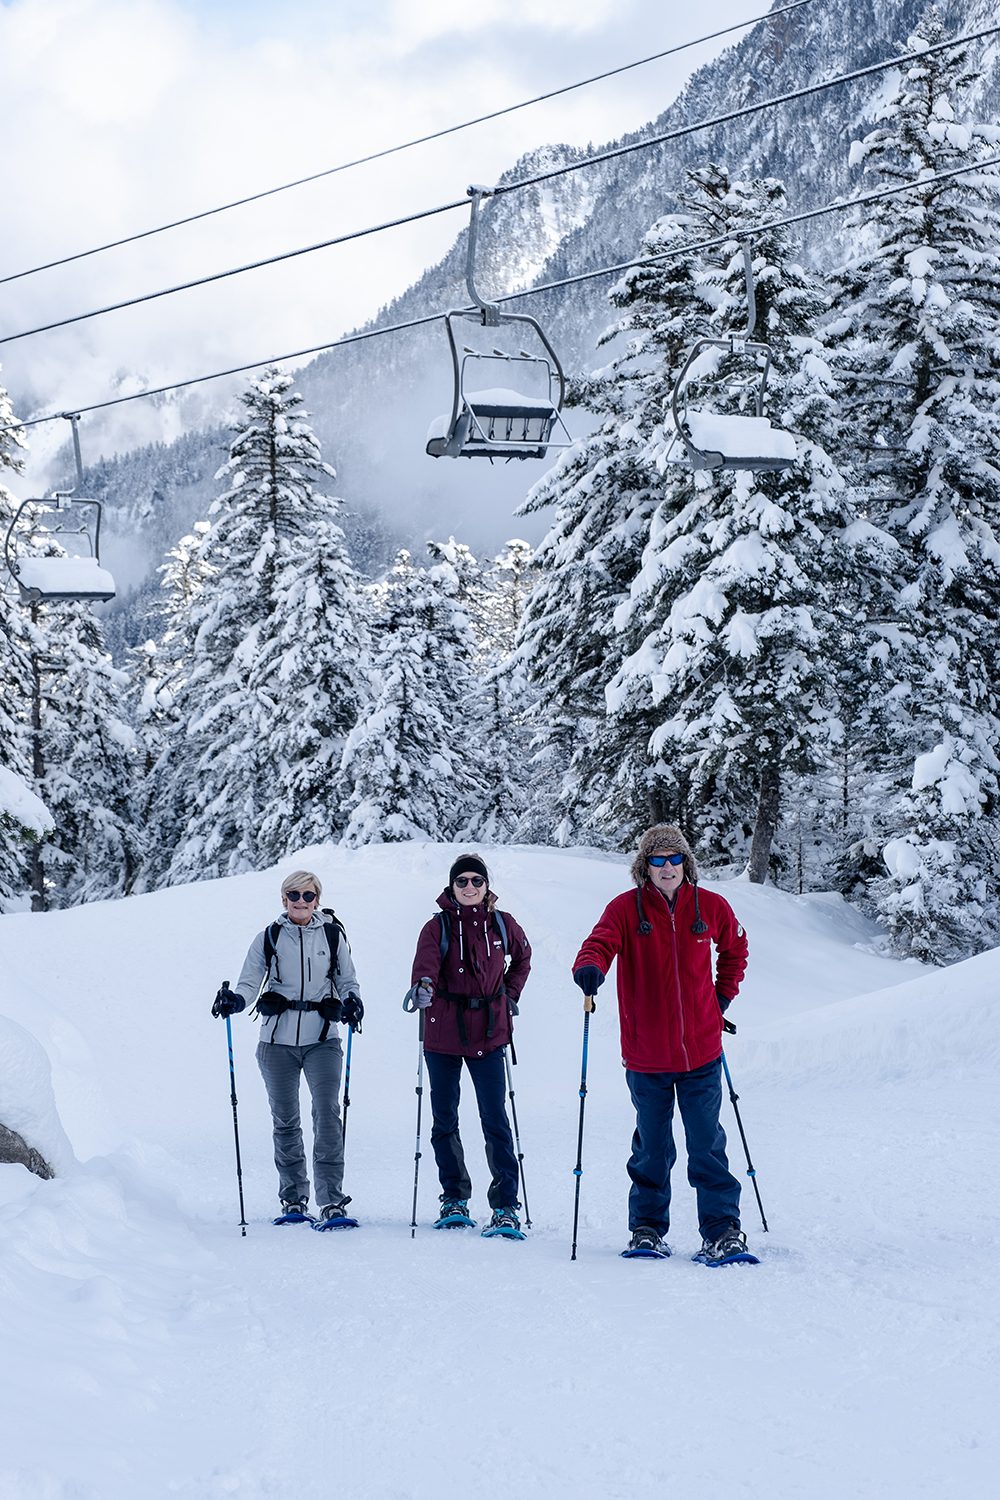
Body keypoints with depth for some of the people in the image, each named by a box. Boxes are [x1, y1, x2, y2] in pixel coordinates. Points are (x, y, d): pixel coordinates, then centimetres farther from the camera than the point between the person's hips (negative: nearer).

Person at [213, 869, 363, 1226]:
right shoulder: (268, 938, 6)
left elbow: (348, 980, 11)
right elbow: (249, 983, 2)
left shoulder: (333, 935, 7)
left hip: (322, 1040, -1)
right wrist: (234, 1000, -20)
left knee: (327, 1115, -15)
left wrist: (352, 1001, -11)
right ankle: (293, 1201, 19)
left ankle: (331, 1203, -15)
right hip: (278, 1040, 1)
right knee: (285, 1121, 6)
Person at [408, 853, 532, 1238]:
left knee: (495, 1120, -8)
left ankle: (506, 1207, -6)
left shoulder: (502, 925, 4)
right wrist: (422, 986, -45)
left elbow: (522, 957, 25)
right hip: (443, 1034, 0)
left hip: (487, 1033, 0)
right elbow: (426, 961, -24)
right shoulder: (438, 926, -3)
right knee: (444, 1120, 8)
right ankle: (455, 1199, 23)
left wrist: (511, 994, 12)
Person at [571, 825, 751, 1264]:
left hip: (701, 1054, 0)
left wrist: (723, 996, 12)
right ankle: (646, 1230, 24)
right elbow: (601, 942, -20)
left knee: (707, 1149, 0)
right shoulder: (626, 908, -4)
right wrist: (590, 968, -42)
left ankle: (723, 1231, 6)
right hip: (646, 1057, 0)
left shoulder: (711, 908, 2)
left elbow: (735, 949, 21)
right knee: (652, 1151, 10)